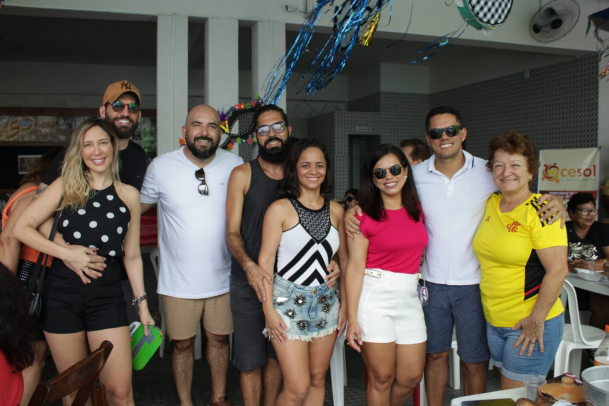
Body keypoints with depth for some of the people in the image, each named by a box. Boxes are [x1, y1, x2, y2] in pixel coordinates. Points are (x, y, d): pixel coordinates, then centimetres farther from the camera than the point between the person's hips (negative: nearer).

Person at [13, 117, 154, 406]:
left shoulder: (128, 195, 4)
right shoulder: (65, 186, 2)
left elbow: (132, 256, 8)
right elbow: (21, 228, -3)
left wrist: (142, 304, 8)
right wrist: (66, 252, -14)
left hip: (107, 298, 0)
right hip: (62, 297, 0)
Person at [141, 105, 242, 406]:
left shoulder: (236, 166, -4)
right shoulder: (161, 166, -6)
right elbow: (140, 206, 7)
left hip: (223, 277, 1)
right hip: (179, 280, -1)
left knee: (219, 338, 16)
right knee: (182, 344, 11)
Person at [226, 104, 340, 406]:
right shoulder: (243, 175, -2)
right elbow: (232, 232, -6)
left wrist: (332, 262, -13)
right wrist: (249, 265, -25)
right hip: (249, 282, -2)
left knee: (276, 357, 17)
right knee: (250, 361, 5)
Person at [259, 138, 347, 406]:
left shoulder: (336, 210, 6)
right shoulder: (280, 209, -7)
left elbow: (344, 258, 11)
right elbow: (265, 260, -8)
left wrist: (345, 305, 8)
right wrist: (268, 309, -13)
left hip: (325, 302, 5)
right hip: (289, 301, -4)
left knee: (318, 380, 14)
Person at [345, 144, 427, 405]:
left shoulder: (417, 209, 8)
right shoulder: (365, 215, -7)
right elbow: (355, 267, -10)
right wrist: (352, 318, -13)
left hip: (409, 297, 5)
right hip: (374, 297, -5)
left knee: (412, 377, 11)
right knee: (381, 378, 5)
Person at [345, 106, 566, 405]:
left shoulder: (488, 173, -6)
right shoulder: (416, 175, -2)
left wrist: (554, 202, -16)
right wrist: (353, 212, -9)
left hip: (474, 284, -1)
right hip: (433, 282, 2)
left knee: (473, 362, 10)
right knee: (435, 355, 17)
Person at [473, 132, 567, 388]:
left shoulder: (540, 211, -15)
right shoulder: (491, 203, 4)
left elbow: (557, 270, -20)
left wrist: (536, 320, -18)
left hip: (531, 323, -6)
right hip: (494, 320, 7)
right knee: (506, 390, 18)